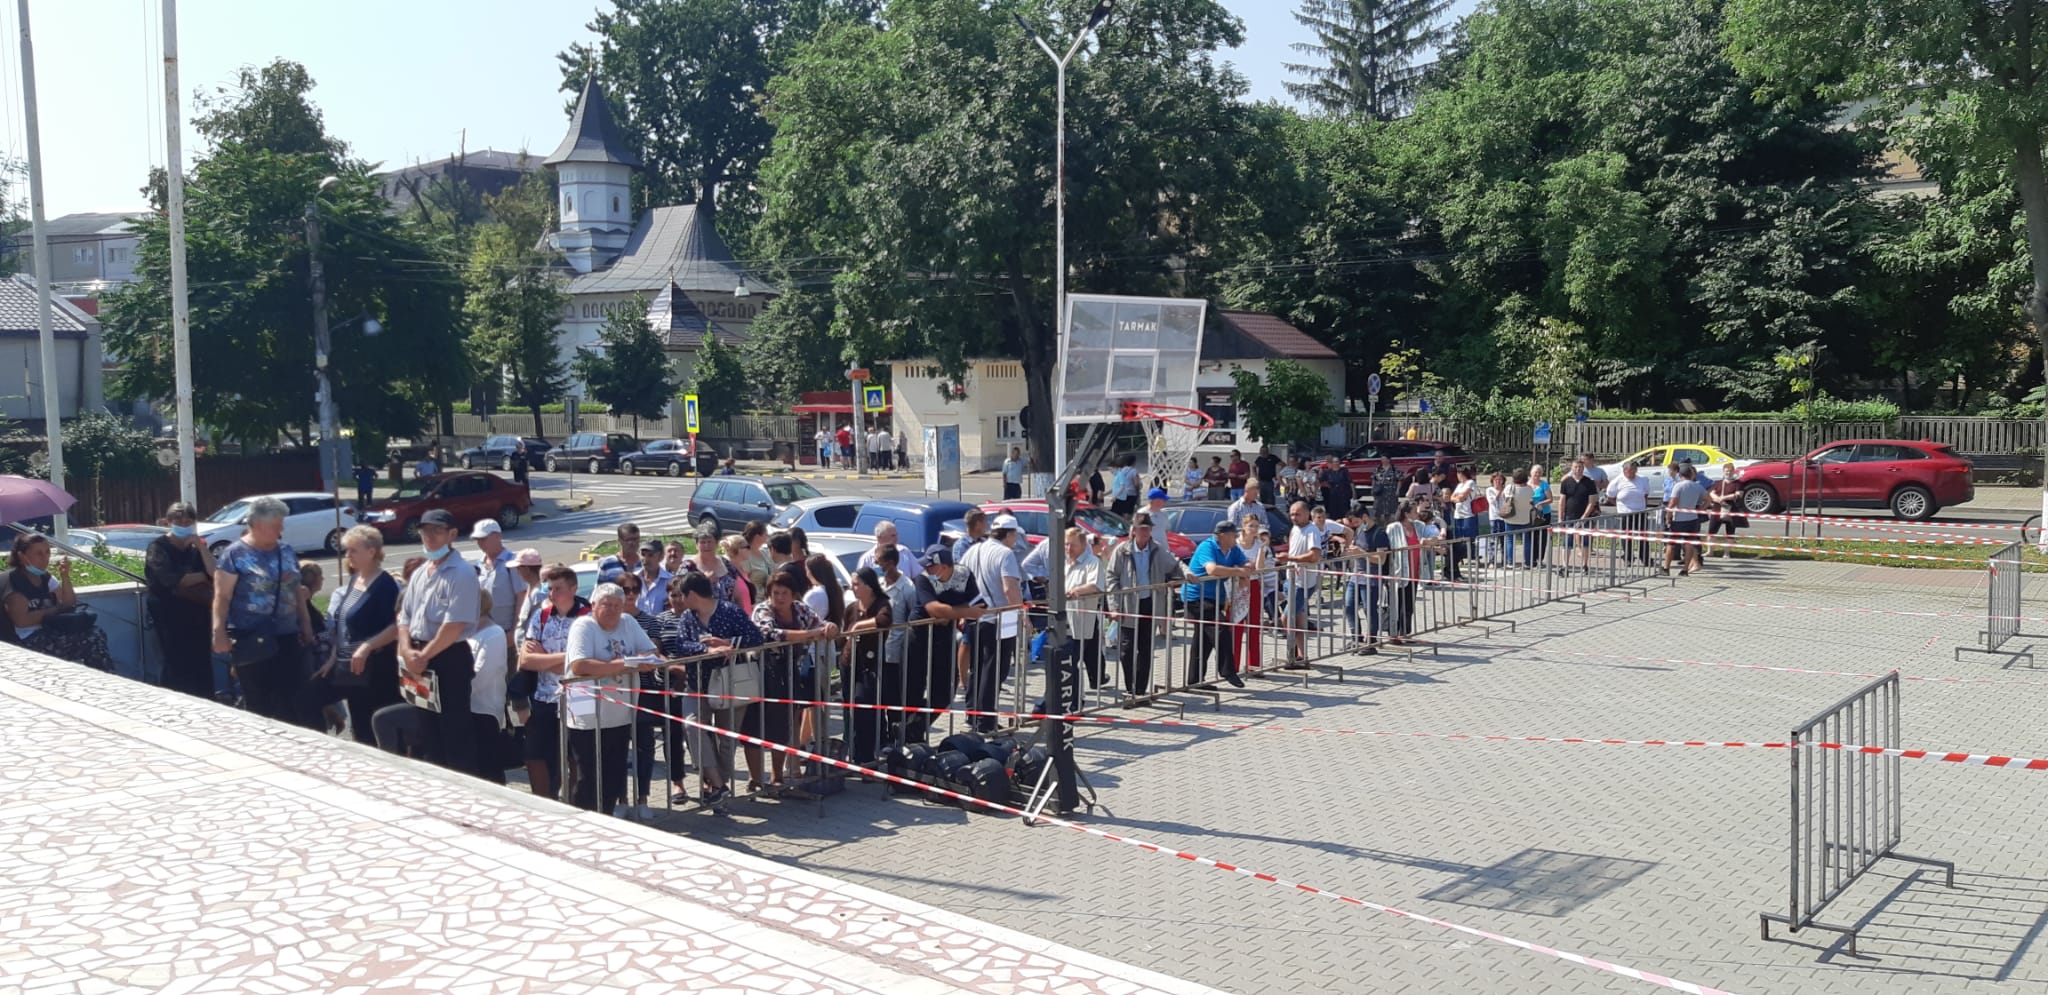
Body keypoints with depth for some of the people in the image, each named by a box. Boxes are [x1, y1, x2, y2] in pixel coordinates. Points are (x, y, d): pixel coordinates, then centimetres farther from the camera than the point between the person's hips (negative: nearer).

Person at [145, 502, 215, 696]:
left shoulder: (196, 546, 13)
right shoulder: (158, 547, -2)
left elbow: (215, 574, -3)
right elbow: (172, 580, -16)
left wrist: (200, 547, -10)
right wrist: (202, 576, -3)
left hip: (196, 613, 4)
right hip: (170, 615, -4)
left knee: (202, 665, 0)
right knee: (178, 667, -9)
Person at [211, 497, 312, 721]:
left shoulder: (287, 552, 11)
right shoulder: (235, 554, -6)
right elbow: (222, 597, -10)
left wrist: (306, 625, 17)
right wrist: (219, 632, -19)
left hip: (286, 637, 5)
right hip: (250, 639, -5)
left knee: (289, 699, 5)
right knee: (257, 702, 2)